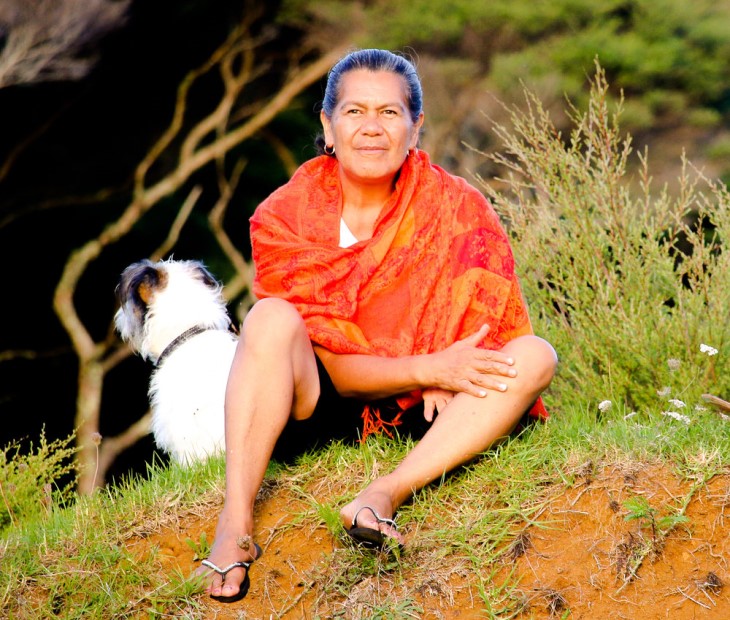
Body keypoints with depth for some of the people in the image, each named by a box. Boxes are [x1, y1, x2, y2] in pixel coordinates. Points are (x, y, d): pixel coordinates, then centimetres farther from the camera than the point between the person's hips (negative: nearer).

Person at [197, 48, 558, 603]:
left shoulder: (457, 209, -7)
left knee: (535, 355, -22)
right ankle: (235, 524, -40)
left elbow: (495, 327, -7)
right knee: (274, 317, -29)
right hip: (319, 412, -2)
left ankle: (384, 495, -38)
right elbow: (331, 368, -14)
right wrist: (430, 368, -29)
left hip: (417, 416, 2)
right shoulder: (285, 219, -11)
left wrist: (445, 378, -27)